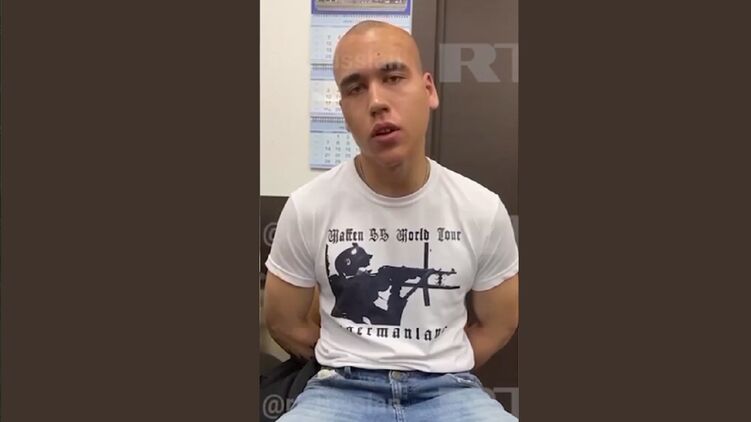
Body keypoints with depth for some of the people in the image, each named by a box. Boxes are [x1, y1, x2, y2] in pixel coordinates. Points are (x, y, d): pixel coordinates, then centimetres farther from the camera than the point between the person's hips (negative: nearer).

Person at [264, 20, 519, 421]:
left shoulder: (483, 210, -5)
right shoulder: (307, 209, -8)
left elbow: (498, 324, 8)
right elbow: (284, 322, 5)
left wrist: (445, 372, 7)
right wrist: (350, 366, 9)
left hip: (448, 388, 1)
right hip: (343, 389, 0)